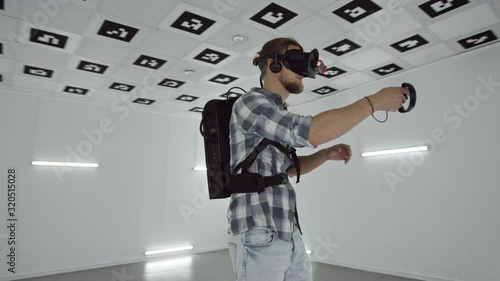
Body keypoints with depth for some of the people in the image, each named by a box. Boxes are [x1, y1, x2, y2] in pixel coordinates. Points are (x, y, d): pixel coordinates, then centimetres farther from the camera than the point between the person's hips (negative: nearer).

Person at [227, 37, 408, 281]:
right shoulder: (250, 102, -11)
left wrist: (326, 154, 7)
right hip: (258, 236, -8)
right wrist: (374, 101, -14)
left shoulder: (277, 114, 17)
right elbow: (313, 132, -24)